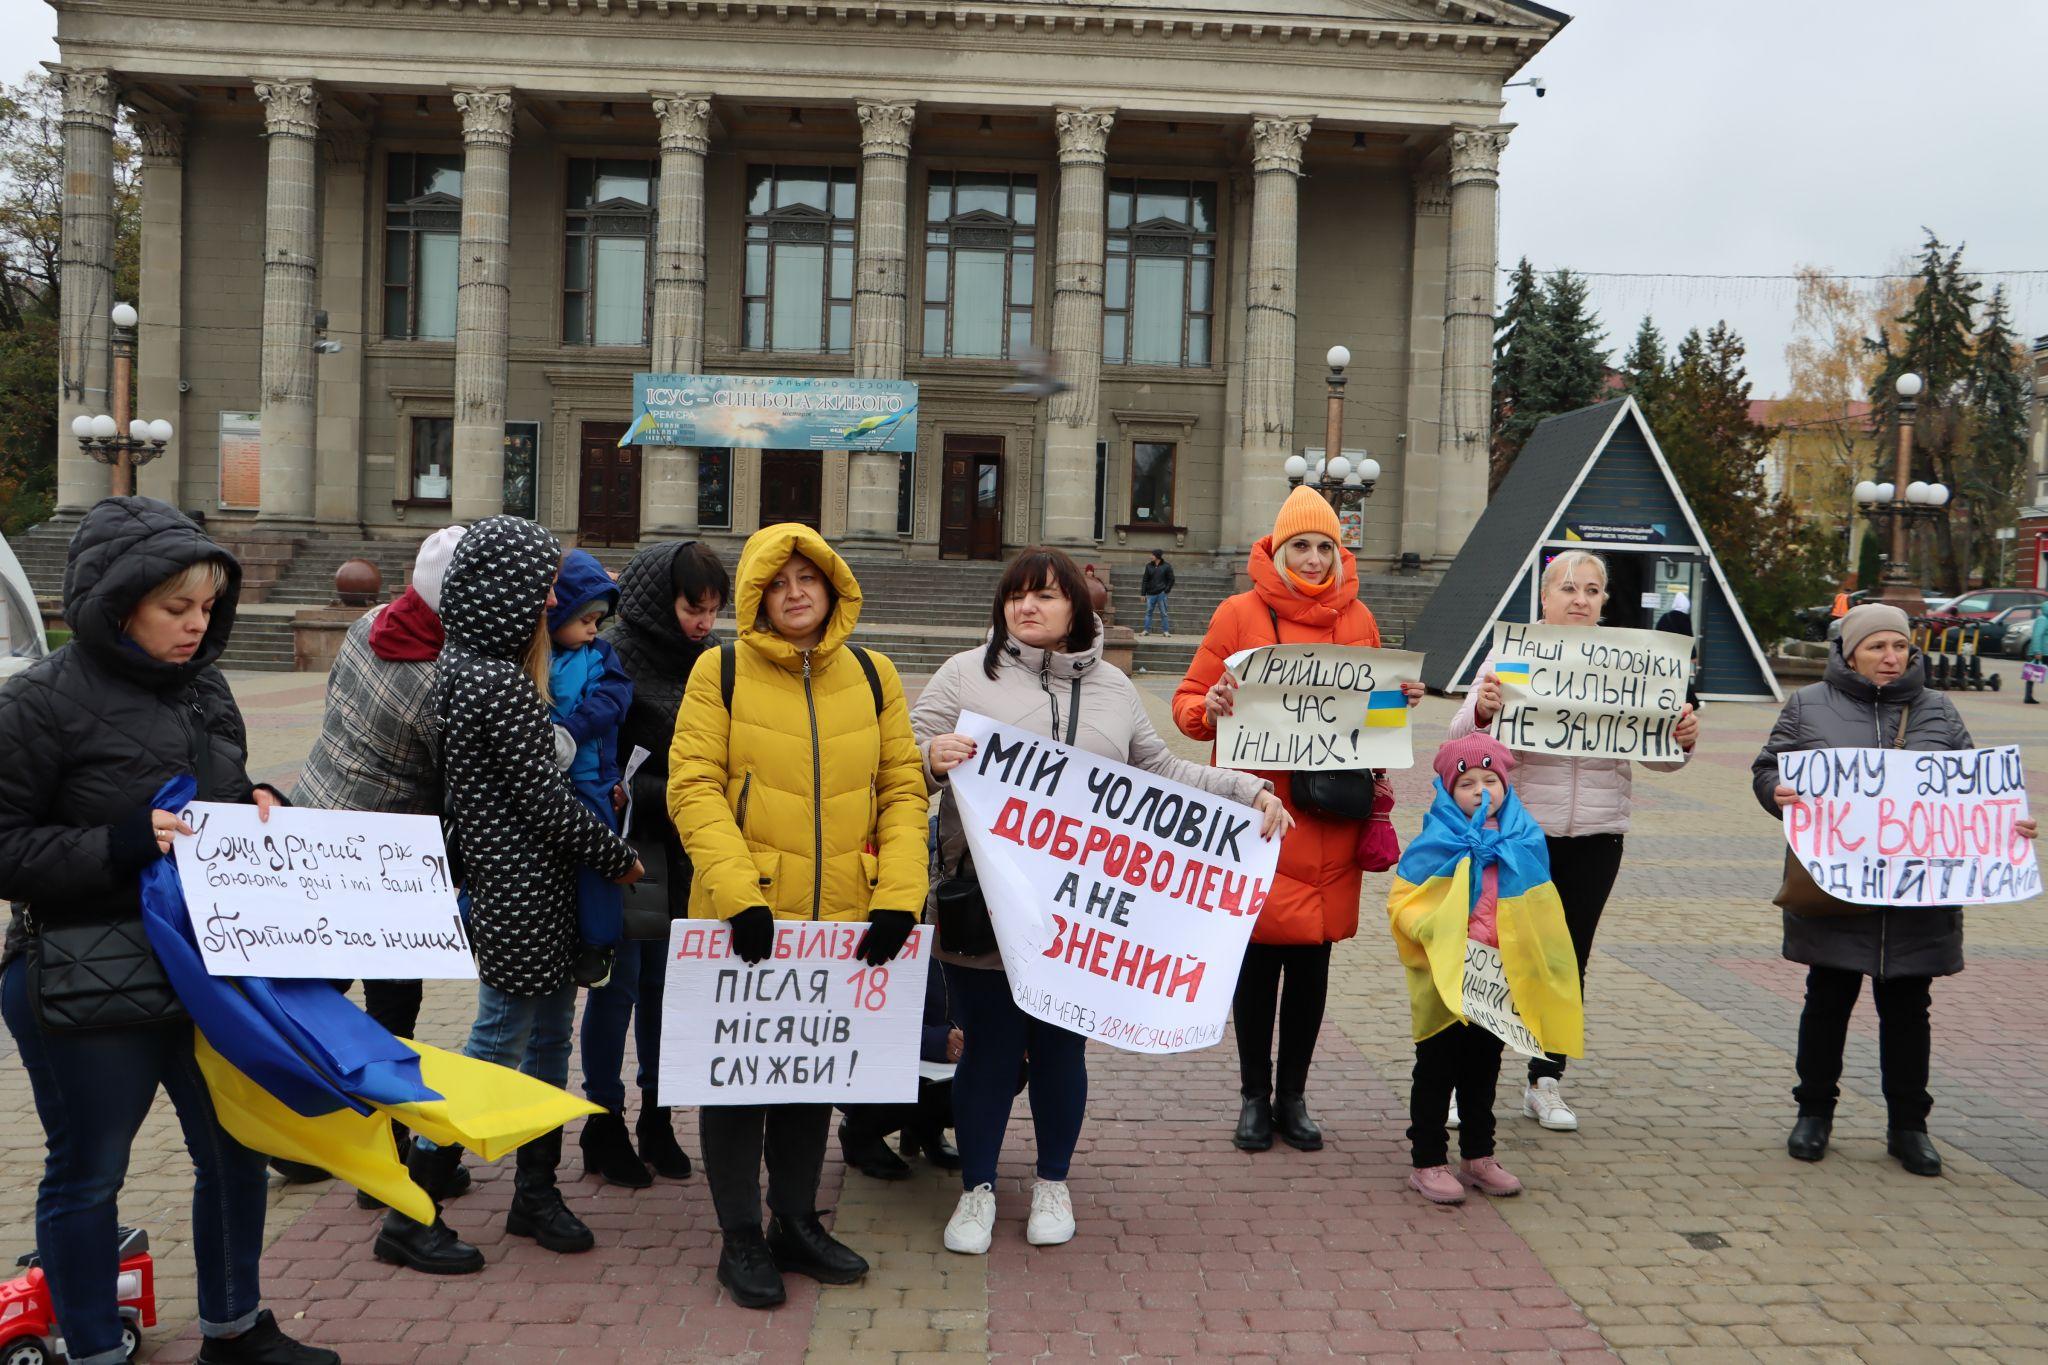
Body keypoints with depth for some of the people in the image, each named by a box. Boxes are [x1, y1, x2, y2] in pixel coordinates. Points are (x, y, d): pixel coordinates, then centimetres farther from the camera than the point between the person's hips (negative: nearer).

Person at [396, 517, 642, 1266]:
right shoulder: (501, 682, -21)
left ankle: (536, 1191, 28)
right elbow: (543, 796, -19)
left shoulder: (461, 665, 8)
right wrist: (619, 857, -7)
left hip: (505, 877, 9)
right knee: (498, 1041, 2)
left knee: (551, 1029, 16)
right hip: (521, 887, -9)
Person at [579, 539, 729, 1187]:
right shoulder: (612, 657, -13)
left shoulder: (706, 660, 5)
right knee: (620, 983, 4)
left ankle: (656, 1120, 25)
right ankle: (604, 1128, 19)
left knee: (667, 982, 12)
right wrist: (669, 799, -21)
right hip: (626, 847, -5)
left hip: (684, 852, 5)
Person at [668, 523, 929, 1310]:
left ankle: (796, 1222, 33)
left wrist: (899, 895, -8)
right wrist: (737, 893, -21)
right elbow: (693, 787, -10)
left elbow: (903, 788, 4)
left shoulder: (873, 676, 6)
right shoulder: (721, 672, -3)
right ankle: (741, 1239, 23)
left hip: (844, 919, 4)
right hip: (746, 918, -3)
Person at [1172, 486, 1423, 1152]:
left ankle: (1293, 1095, 25)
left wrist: (1401, 699, -2)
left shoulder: (1357, 618, 9)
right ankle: (1254, 1096, 20)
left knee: (1314, 953, 9)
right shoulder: (1239, 613, -1)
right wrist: (1210, 709, -21)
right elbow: (1189, 700, 1)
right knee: (1260, 949, 4)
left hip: (1331, 815, 3)